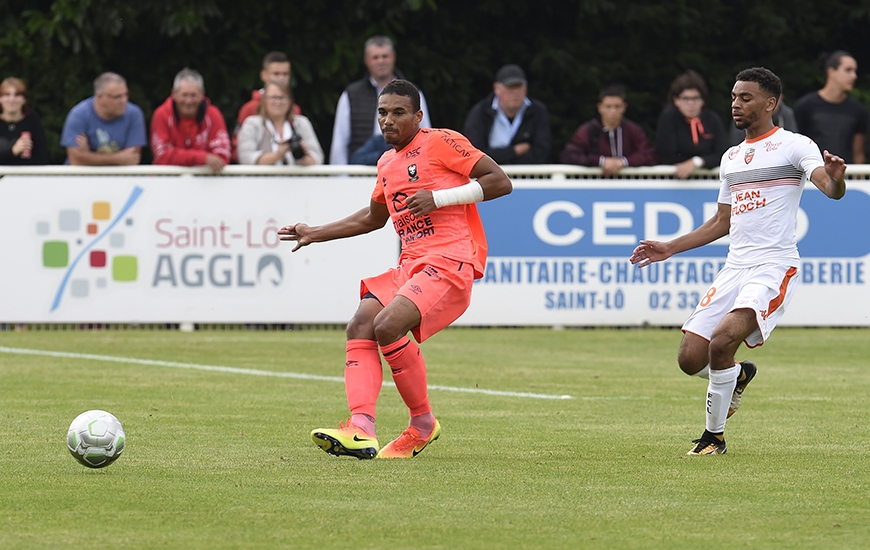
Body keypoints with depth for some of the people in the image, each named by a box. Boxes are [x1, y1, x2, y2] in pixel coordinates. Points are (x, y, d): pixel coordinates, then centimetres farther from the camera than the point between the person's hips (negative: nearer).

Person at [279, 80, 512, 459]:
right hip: (410, 264, 8)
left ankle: (423, 424, -8)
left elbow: (500, 182, -7)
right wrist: (315, 234, 36)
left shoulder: (441, 142, -2)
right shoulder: (387, 164, 21)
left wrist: (440, 197, -13)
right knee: (360, 326, -14)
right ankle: (361, 431, -26)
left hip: (449, 261, -8)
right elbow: (373, 217, 40)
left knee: (388, 326, -26)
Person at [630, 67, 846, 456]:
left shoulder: (794, 146, -2)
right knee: (691, 358, -2)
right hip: (735, 268, 7)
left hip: (775, 267, -7)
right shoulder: (731, 158, 20)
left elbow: (831, 189, -17)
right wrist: (670, 248, 25)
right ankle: (740, 375, 32)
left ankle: (714, 436, -9)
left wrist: (835, 178, -41)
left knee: (722, 342, -27)